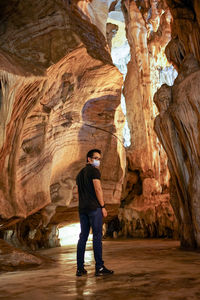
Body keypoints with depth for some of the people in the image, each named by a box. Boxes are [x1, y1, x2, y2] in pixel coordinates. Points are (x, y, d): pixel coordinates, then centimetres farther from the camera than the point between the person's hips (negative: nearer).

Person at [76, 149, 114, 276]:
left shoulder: (80, 173, 22)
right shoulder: (94, 170, -4)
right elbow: (98, 189, -13)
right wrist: (103, 206, -10)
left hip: (82, 208, 8)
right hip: (94, 208, -8)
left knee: (83, 236, 8)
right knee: (97, 236, -5)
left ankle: (80, 268, 10)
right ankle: (99, 267, -3)